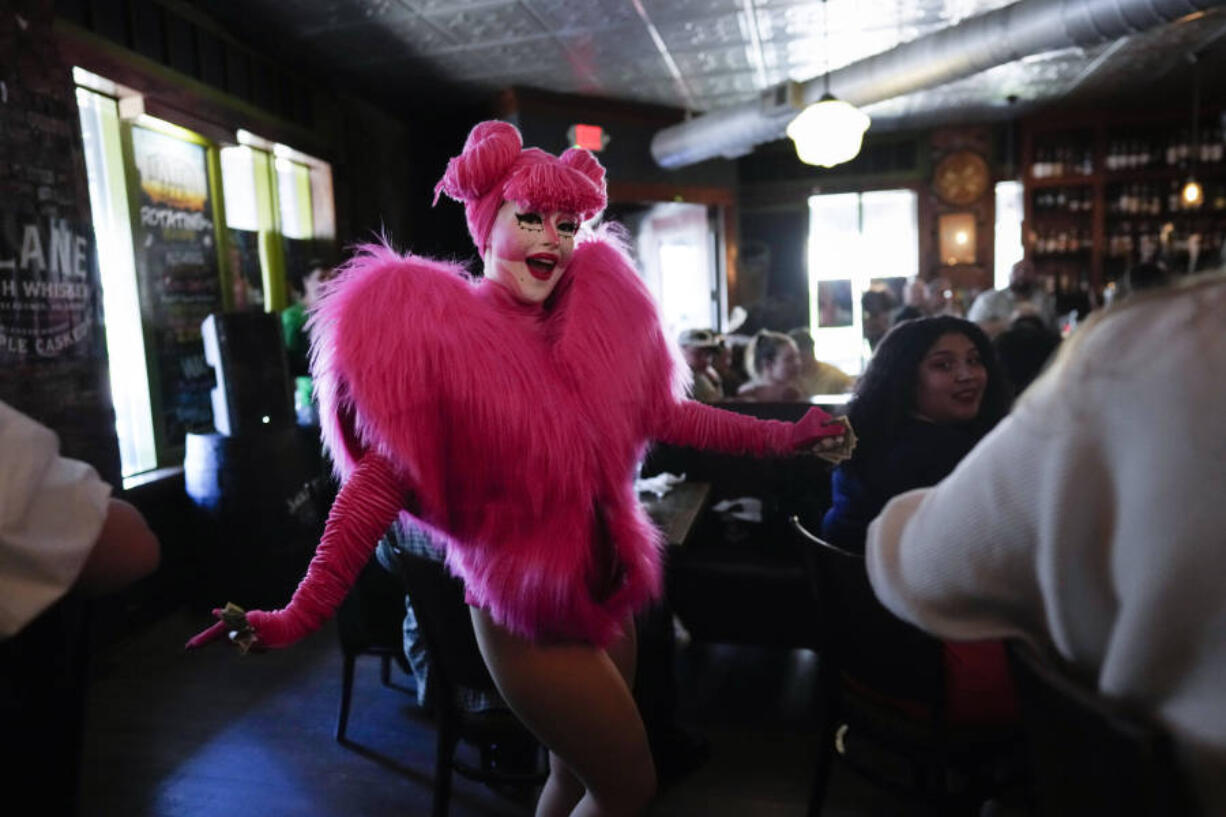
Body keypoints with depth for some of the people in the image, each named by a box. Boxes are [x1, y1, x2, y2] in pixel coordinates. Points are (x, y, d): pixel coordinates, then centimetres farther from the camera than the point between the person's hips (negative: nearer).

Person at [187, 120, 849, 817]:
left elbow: (660, 414, 5)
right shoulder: (434, 329, -15)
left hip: (609, 594, 6)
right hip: (529, 616, -6)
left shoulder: (594, 312, 2)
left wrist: (779, 437, 3)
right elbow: (384, 473, -21)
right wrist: (299, 616, -28)